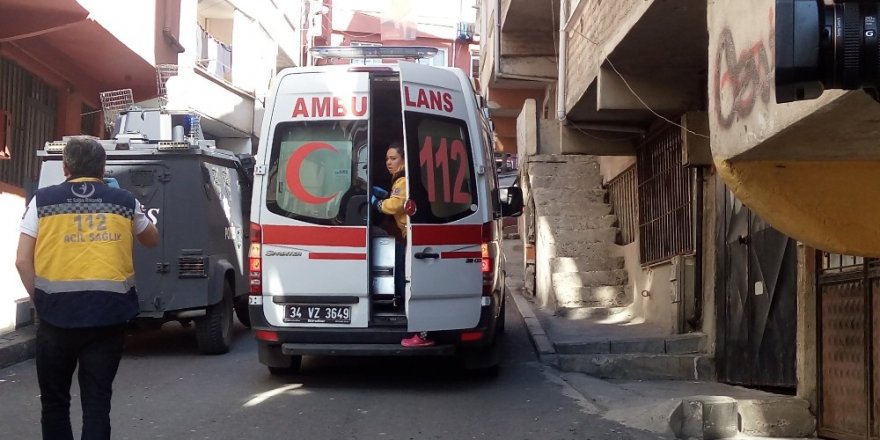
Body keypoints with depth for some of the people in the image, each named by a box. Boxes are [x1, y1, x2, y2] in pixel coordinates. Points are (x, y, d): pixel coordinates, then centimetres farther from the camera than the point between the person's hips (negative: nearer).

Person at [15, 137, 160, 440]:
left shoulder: (43, 200, 4)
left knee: (54, 399, 16)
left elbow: (23, 261, 1)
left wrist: (39, 302, 11)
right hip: (108, 314, 1)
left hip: (57, 312, 0)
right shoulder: (124, 201, 7)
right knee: (97, 402, 6)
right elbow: (152, 240, 25)